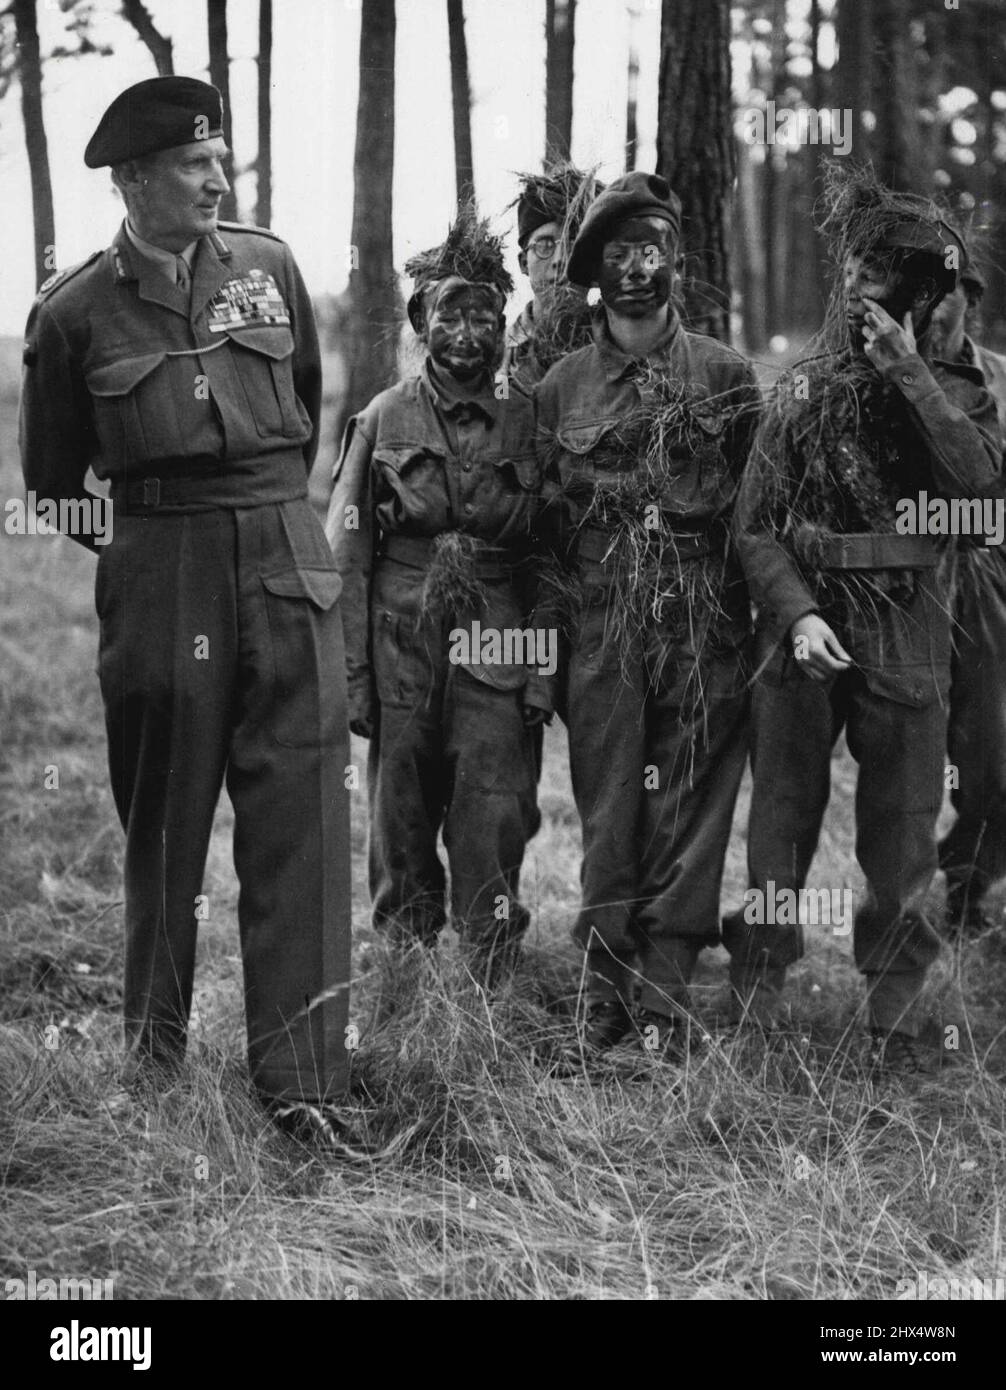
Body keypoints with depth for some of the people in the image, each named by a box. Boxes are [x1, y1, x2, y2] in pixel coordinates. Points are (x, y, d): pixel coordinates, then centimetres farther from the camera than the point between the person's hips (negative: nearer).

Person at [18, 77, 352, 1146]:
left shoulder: (268, 266, 7)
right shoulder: (73, 312, 0)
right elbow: (52, 483, 11)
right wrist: (128, 551, 10)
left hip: (287, 558, 2)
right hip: (159, 577, -2)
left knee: (300, 817, -5)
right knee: (163, 826, 6)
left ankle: (299, 1079, -3)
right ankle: (149, 1065, 22)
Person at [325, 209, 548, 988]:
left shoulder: (527, 423, 6)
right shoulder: (383, 420, 3)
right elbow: (345, 552, 3)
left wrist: (543, 672, 0)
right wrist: (352, 678, -3)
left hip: (498, 652, 0)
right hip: (403, 646, 0)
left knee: (494, 827, -6)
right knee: (401, 824, 8)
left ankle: (495, 1001, 1)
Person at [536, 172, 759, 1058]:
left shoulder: (728, 376, 7)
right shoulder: (560, 387, 9)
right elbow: (546, 519, 12)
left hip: (708, 629, 0)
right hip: (602, 630, 1)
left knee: (691, 810, -2)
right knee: (608, 811, 1)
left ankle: (668, 998, 3)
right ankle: (607, 994, 8)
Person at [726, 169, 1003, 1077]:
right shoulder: (802, 394, 7)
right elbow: (755, 526, 3)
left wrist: (910, 374, -14)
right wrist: (797, 613, -13)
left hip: (909, 650, -1)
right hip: (804, 637, 1)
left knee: (903, 847, 4)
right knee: (781, 829, 5)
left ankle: (896, 1021, 14)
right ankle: (756, 1007, 14)